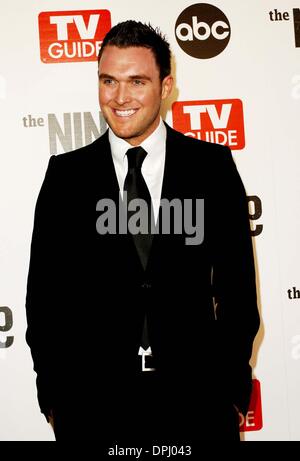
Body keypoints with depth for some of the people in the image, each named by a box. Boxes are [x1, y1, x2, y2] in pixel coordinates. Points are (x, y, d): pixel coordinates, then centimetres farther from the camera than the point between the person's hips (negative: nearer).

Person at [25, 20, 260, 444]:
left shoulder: (213, 165, -1)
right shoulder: (66, 174, 0)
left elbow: (237, 283, 2)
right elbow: (45, 292, 3)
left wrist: (232, 386, 0)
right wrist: (54, 394, 1)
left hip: (196, 397, 0)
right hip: (93, 401, 0)